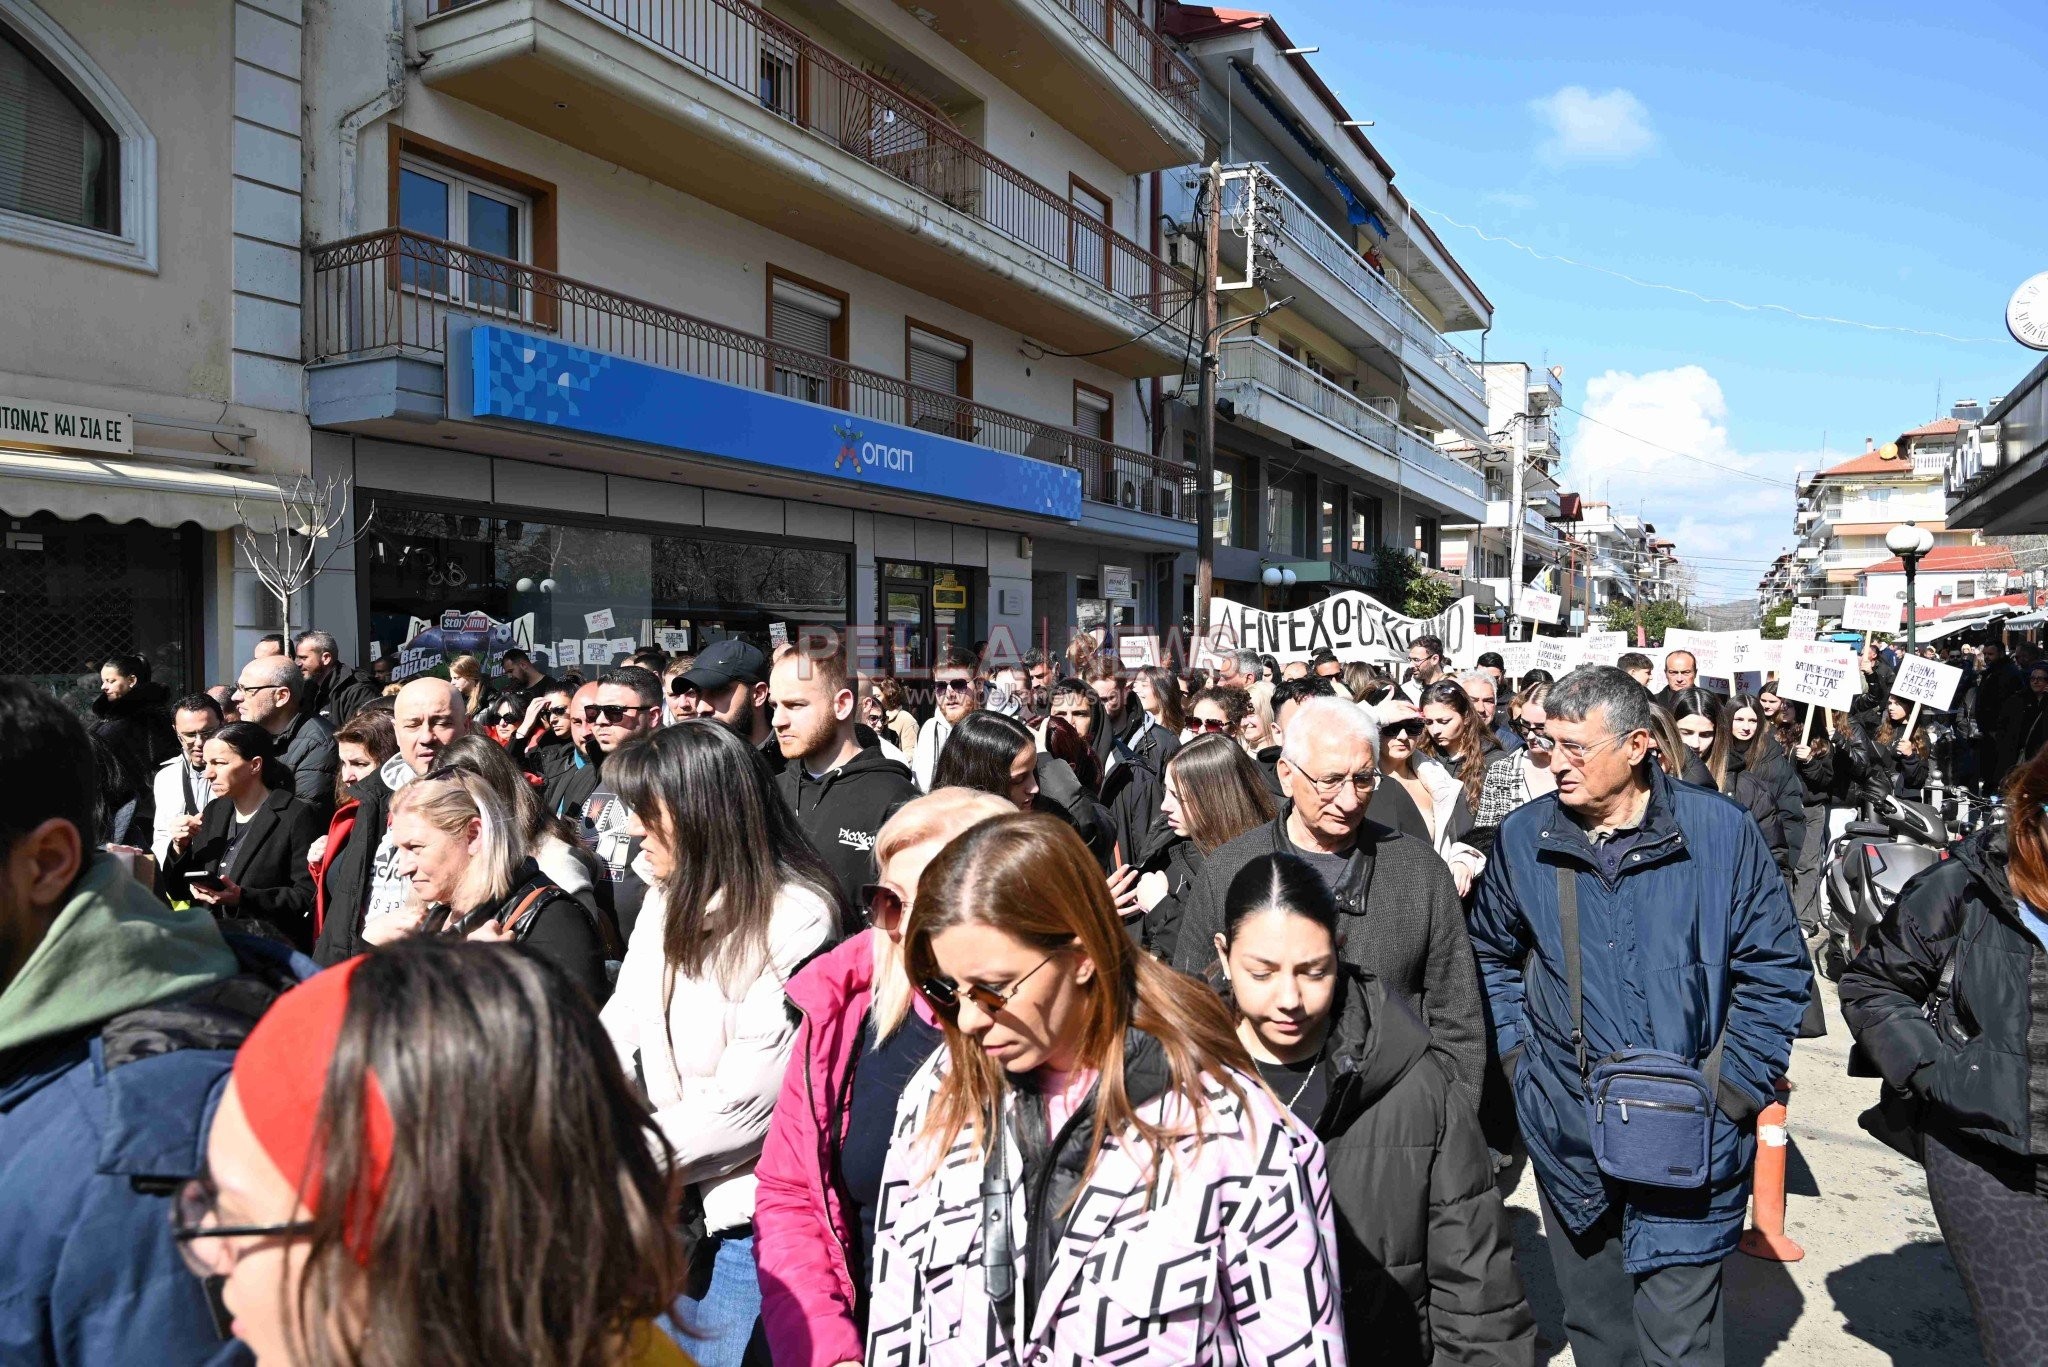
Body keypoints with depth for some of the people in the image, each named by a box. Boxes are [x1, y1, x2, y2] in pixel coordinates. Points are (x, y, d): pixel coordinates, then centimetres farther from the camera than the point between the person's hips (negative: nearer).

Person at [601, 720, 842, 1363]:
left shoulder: (795, 921, -21)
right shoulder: (669, 904, 4)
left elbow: (745, 1104, -22)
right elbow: (615, 1036, 3)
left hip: (747, 1212, -7)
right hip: (677, 1200, 7)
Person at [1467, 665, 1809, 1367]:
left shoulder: (1720, 829, -10)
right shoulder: (1523, 835, -3)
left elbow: (1777, 968, -3)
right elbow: (1491, 952, 11)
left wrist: (1734, 1090, -7)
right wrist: (1516, 1053, 3)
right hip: (1566, 1128, 3)